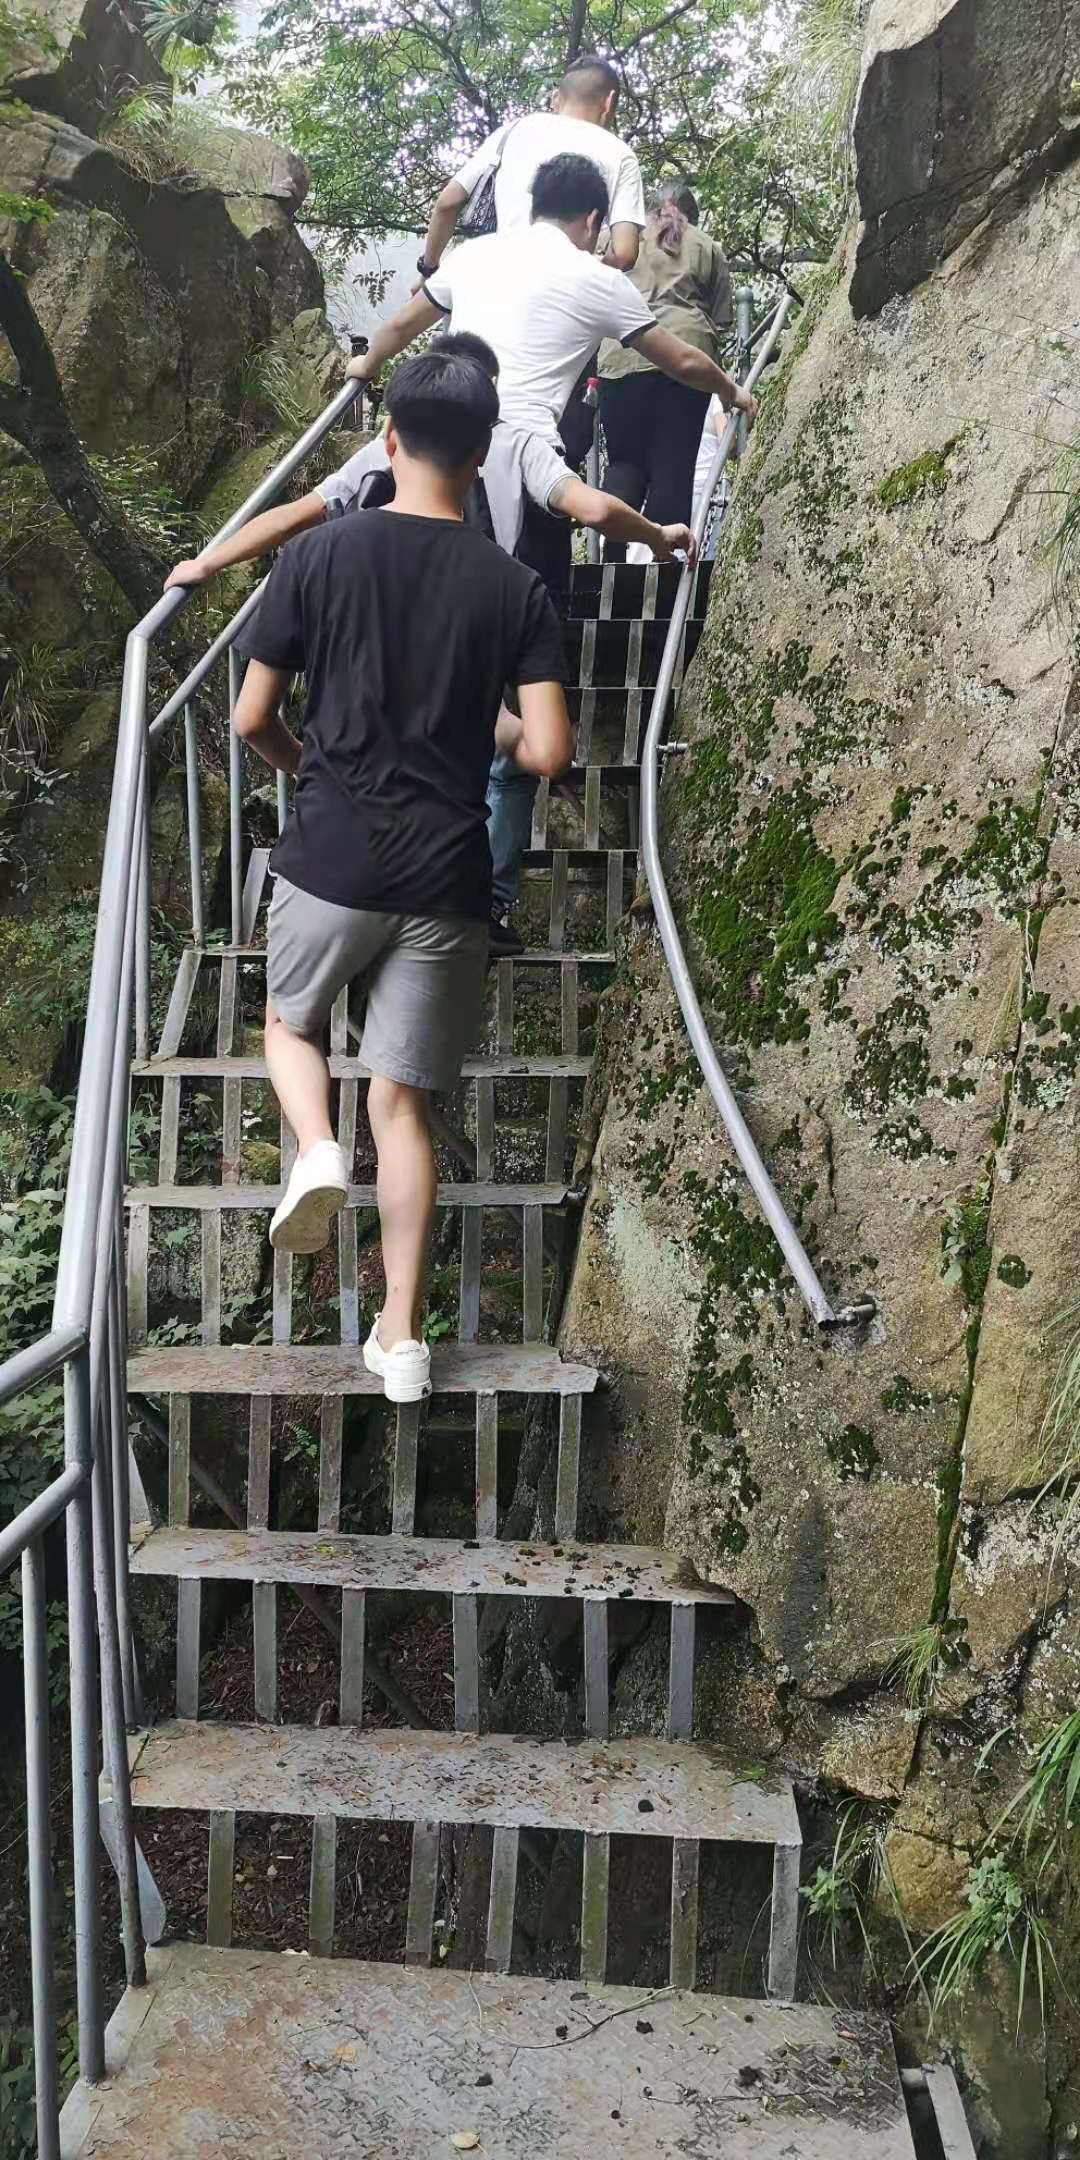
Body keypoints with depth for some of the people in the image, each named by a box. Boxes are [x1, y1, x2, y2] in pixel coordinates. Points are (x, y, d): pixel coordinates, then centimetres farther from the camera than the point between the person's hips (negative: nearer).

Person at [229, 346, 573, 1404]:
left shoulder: (317, 555, -2)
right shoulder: (515, 587, 0)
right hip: (445, 877, 1)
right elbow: (550, 752, -6)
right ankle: (401, 1334, 9)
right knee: (401, 1098, 9)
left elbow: (251, 721, 0)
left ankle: (314, 1150, -2)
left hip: (330, 858, -1)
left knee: (291, 1019, 27)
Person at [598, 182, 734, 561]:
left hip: (623, 355, 0)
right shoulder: (707, 247, 20)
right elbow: (721, 319, 15)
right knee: (674, 465, 0)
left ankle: (613, 556, -10)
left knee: (624, 460, 5)